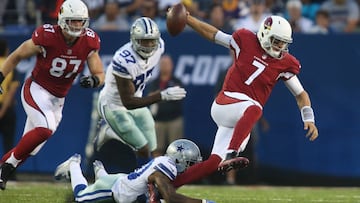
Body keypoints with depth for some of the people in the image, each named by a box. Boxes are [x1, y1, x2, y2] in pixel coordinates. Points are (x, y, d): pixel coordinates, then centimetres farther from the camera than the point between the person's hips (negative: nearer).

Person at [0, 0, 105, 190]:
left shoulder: (89, 43, -9)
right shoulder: (47, 37, -20)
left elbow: (100, 74, -4)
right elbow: (16, 56, -6)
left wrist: (94, 80, -28)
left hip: (57, 99, 5)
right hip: (36, 90, -5)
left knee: (31, 146, 7)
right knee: (45, 129, -29)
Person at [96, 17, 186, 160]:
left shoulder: (158, 47, -16)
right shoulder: (124, 61, -37)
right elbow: (128, 103, -34)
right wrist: (163, 96, -42)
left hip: (136, 101, 7)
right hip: (114, 106, -7)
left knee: (152, 151, 9)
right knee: (143, 152, -8)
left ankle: (110, 133, 28)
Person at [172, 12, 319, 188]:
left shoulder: (285, 63, 5)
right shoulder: (246, 41, 1)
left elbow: (300, 94, 12)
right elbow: (212, 34, 12)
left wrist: (309, 120, -3)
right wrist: (186, 19, 4)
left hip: (240, 120, 4)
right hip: (226, 102, -4)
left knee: (213, 163, -3)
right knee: (254, 109, -38)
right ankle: (230, 156, -49)